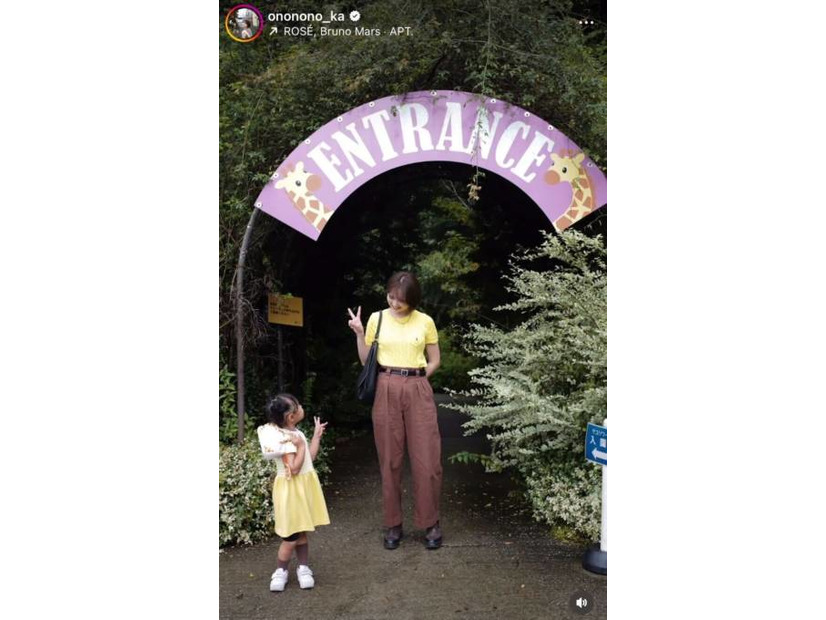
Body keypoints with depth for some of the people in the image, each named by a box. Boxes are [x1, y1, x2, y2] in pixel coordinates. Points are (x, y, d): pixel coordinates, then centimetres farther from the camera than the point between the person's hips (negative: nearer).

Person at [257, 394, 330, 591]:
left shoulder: (294, 433, 6)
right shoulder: (285, 439, -22)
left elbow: (309, 457, 14)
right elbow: (294, 469, -25)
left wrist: (317, 436, 13)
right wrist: (301, 447, -24)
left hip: (304, 487, 8)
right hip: (292, 490, -8)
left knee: (302, 531, 15)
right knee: (292, 535, 0)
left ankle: (303, 568, 26)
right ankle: (280, 571, 18)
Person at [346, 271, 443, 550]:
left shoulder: (425, 322, 2)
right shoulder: (377, 318, 4)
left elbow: (434, 361, 10)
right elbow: (366, 361, 7)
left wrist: (415, 380, -2)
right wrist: (359, 333, -5)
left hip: (418, 391, 0)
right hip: (386, 391, 1)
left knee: (426, 459, 0)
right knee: (390, 459, 6)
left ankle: (430, 523, 16)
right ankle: (393, 524, 18)